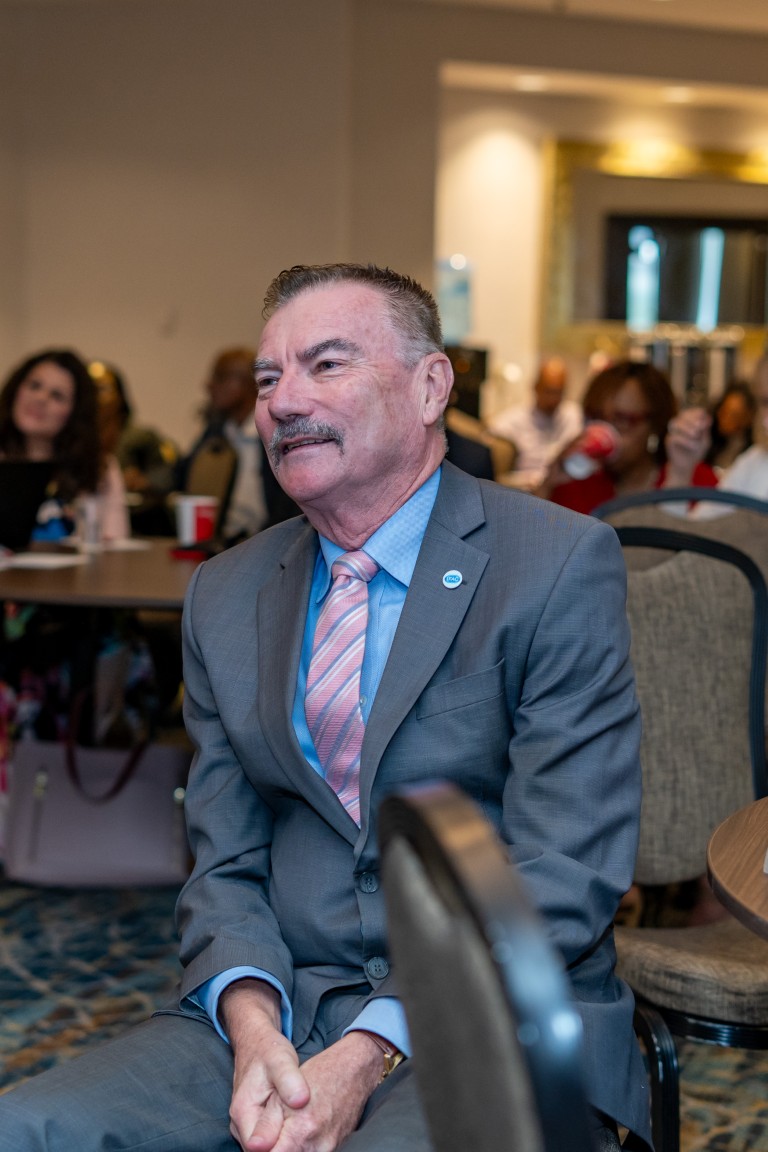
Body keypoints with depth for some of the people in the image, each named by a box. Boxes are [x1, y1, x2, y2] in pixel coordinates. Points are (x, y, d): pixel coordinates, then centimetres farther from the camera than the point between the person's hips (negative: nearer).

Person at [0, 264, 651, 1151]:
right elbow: (224, 864, 9)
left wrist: (368, 1056, -19)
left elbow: (561, 879, -11)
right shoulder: (224, 596, 10)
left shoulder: (562, 566, -7)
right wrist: (252, 1024, -12)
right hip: (280, 1007, 4)